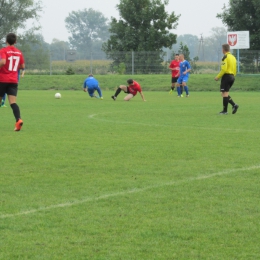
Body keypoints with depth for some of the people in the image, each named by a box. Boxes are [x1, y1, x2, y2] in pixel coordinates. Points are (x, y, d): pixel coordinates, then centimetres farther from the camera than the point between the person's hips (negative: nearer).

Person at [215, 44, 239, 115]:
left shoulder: (225, 57, -11)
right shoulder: (233, 57, 16)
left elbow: (224, 69, -18)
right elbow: (235, 69, 17)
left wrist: (218, 77, -11)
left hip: (226, 76, -9)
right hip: (232, 77, 9)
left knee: (224, 93, -4)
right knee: (225, 94, 15)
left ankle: (225, 110, -3)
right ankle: (234, 105, 0)